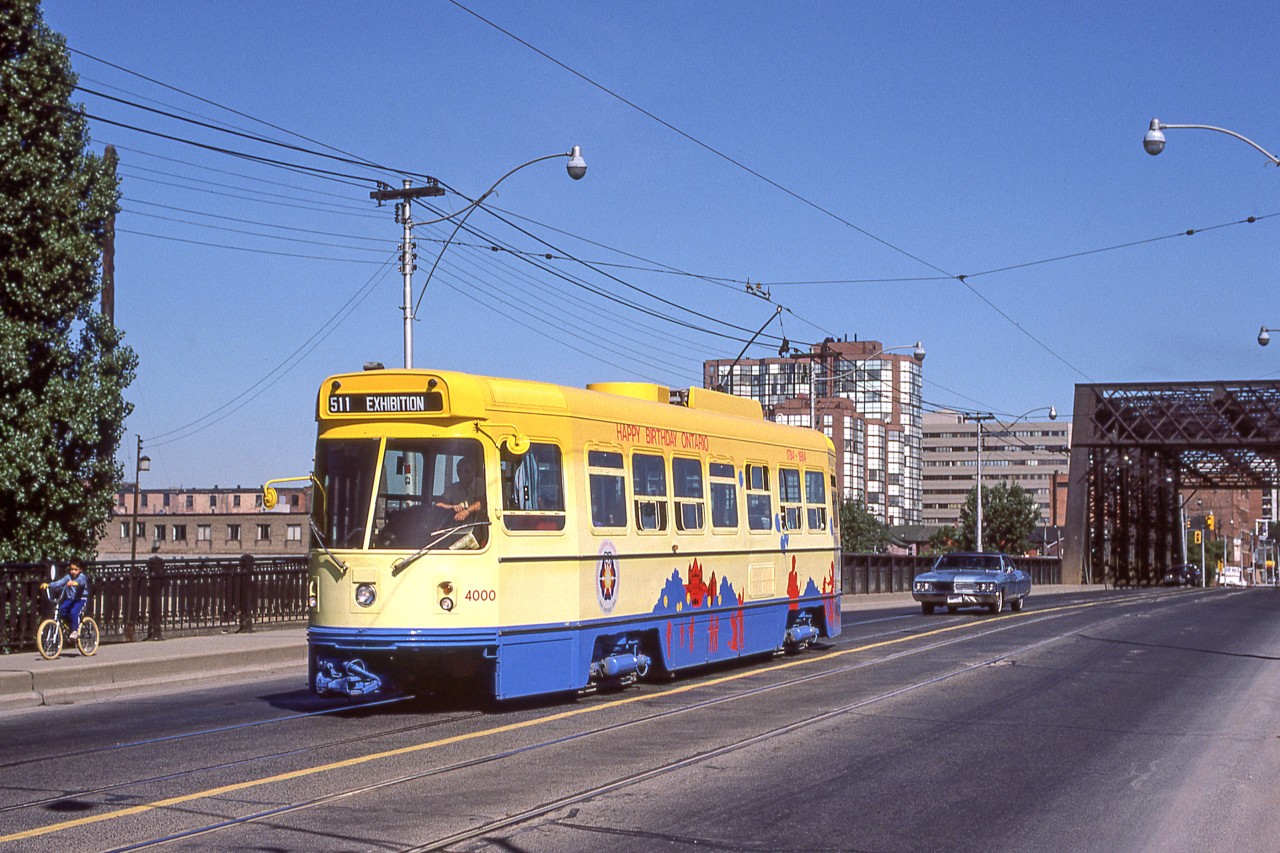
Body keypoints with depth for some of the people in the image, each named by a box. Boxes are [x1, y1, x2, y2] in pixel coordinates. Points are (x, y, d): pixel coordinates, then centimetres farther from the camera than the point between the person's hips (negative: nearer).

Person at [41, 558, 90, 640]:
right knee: (61, 610, -17)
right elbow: (59, 583, -7)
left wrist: (75, 583, -56)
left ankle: (75, 631, -16)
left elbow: (81, 581, -33)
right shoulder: (68, 577, 5)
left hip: (81, 599, -5)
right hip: (70, 599, 5)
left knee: (73, 612, -29)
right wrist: (48, 585, -23)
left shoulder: (82, 577, -9)